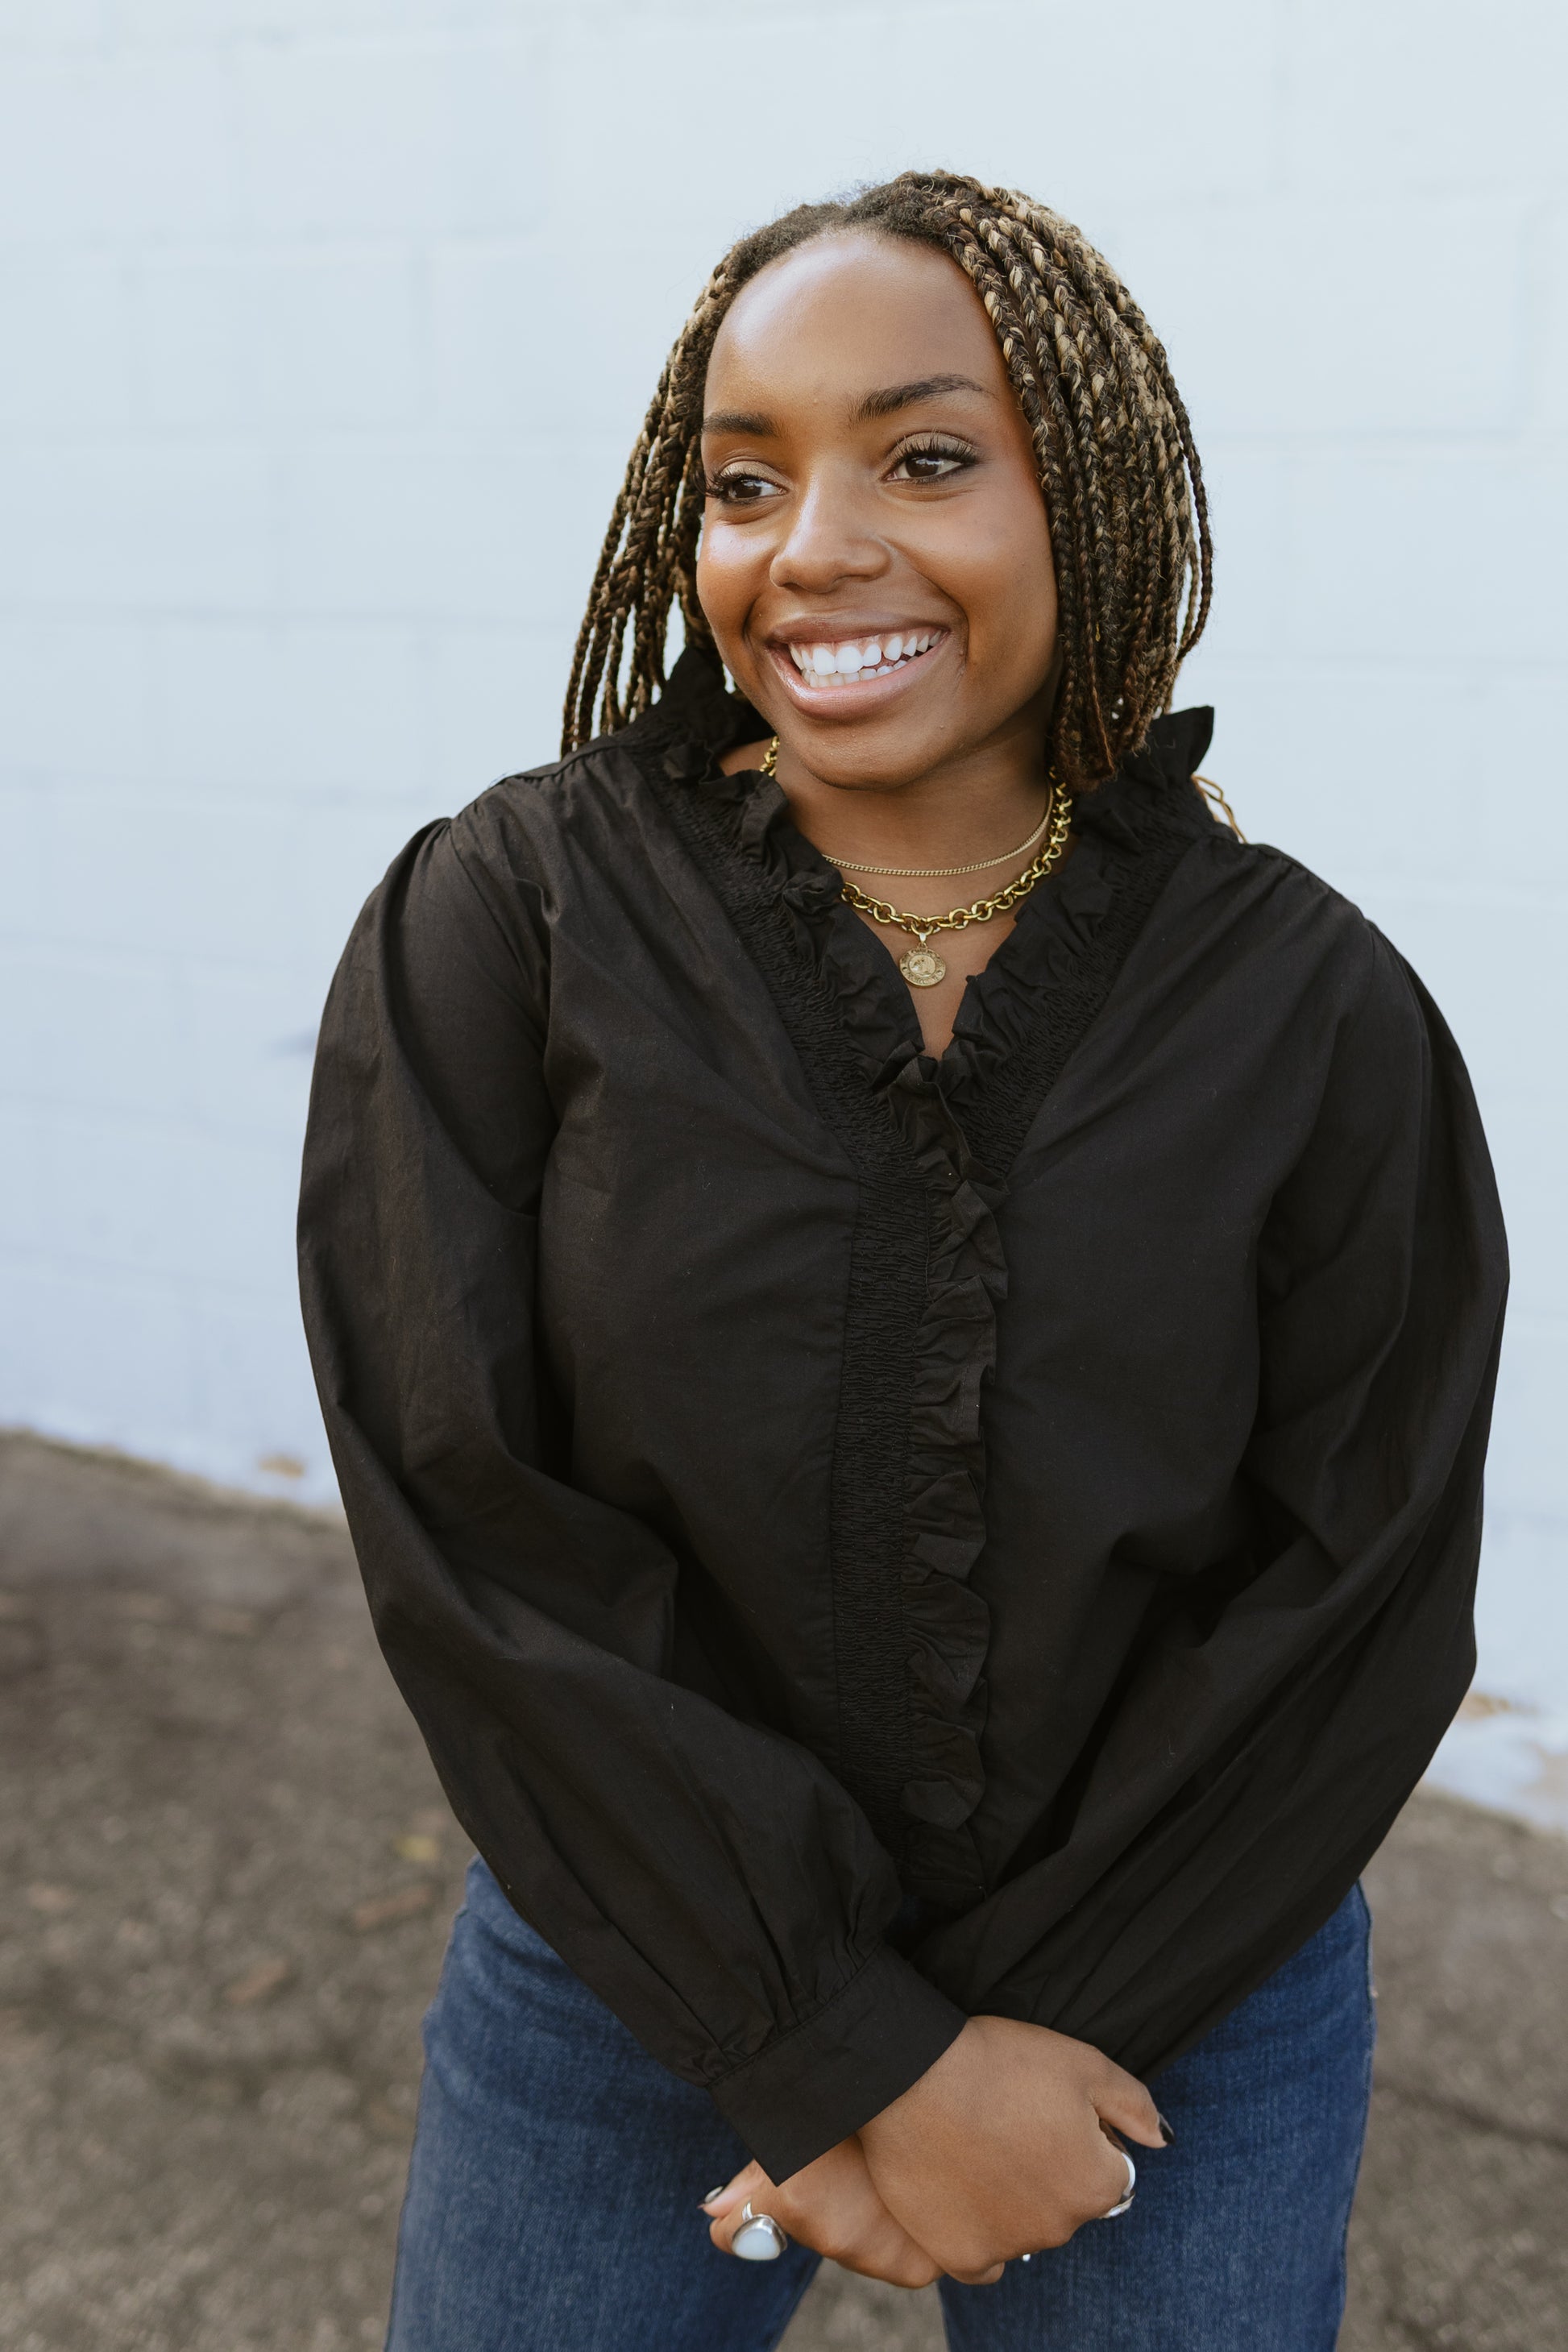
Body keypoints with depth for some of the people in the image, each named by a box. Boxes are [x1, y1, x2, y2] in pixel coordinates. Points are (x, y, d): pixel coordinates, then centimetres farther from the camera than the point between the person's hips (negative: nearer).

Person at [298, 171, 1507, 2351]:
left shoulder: (1317, 1010, -8)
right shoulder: (493, 927, -11)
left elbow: (1361, 1604, -6)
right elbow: (469, 1537, -15)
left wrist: (993, 2029, -11)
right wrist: (857, 2054, -15)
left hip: (1174, 2016, 1)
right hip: (630, 1986, 0)